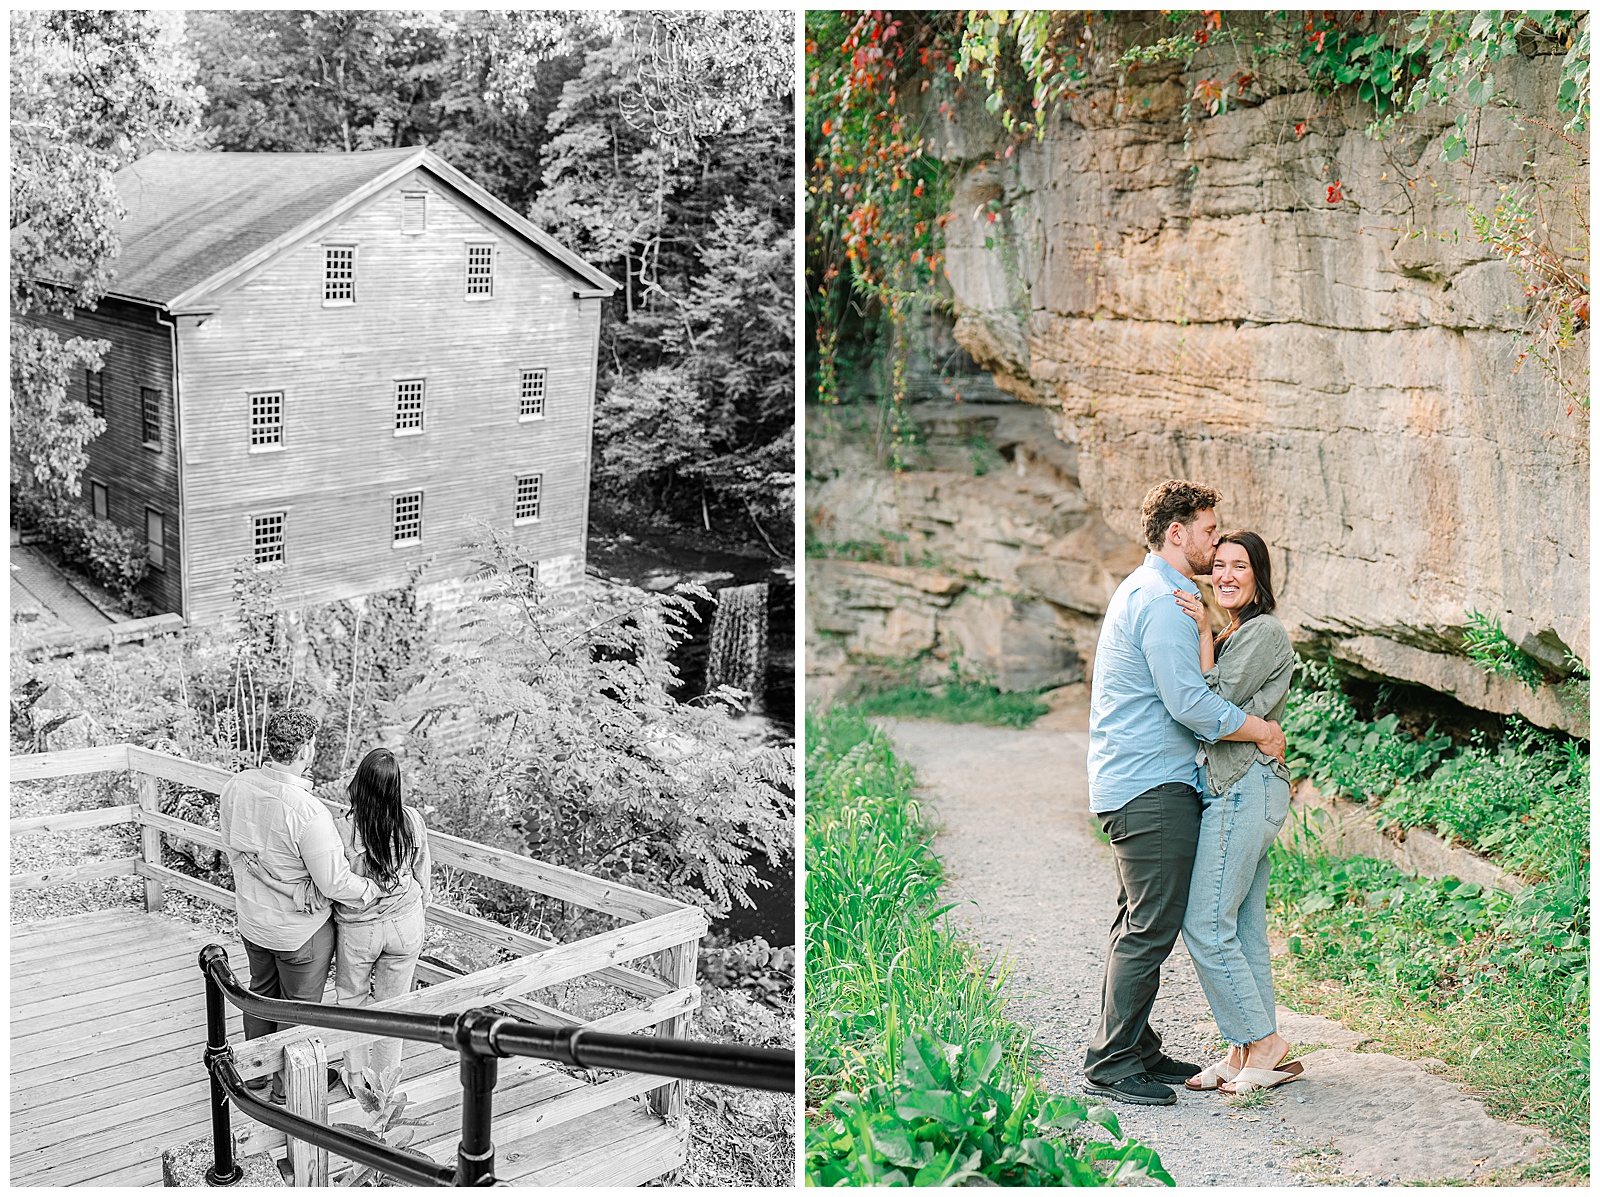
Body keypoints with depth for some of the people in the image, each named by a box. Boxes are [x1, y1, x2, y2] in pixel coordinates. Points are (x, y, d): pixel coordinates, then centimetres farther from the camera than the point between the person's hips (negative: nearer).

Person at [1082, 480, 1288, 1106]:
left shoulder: (1144, 590, 19)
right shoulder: (1163, 601, -16)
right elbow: (1188, 702, -22)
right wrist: (1260, 731, -10)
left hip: (1129, 782, 11)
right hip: (1151, 788, -11)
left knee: (1139, 924, 15)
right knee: (1151, 928, -7)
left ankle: (1133, 1048, 22)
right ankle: (1111, 1063, -3)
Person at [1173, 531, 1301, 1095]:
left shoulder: (1264, 633, -10)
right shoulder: (1231, 635, 21)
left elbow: (1215, 703, -16)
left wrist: (1202, 635, -13)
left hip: (1244, 790, -10)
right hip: (1233, 791, 10)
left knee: (1205, 925, -10)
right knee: (1244, 928, 10)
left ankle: (1261, 1041, -2)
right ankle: (1249, 1053, 14)